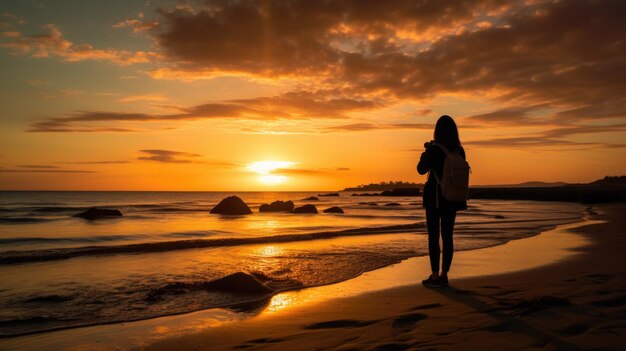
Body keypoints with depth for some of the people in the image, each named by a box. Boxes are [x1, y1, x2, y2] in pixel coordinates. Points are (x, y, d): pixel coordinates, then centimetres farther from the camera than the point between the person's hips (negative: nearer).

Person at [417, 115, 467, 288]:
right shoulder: (460, 150, 3)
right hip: (452, 198, 5)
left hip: (435, 198, -5)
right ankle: (444, 275, 15)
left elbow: (421, 169, -5)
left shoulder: (433, 149, -14)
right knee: (448, 236, 9)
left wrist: (425, 151, 10)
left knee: (433, 236, 1)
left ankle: (435, 277, 3)